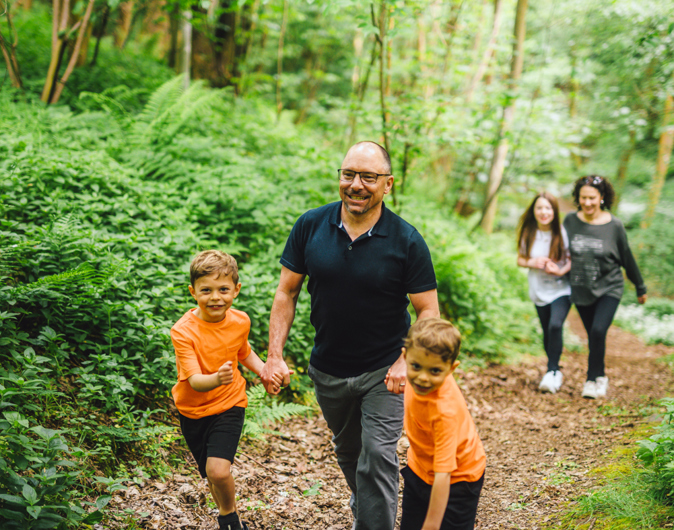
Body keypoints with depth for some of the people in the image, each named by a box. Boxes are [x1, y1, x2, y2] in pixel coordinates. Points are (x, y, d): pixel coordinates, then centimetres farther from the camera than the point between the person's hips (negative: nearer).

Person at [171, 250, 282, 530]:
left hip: (229, 405, 0)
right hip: (193, 410, 0)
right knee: (212, 475, 14)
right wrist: (217, 379, -52)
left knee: (218, 470, -19)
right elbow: (195, 380, -31)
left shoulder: (240, 321, -10)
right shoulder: (183, 331, -22)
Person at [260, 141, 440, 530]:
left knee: (377, 457, -12)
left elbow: (429, 311, -11)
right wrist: (275, 355, -9)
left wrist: (406, 361, -25)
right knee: (347, 451, 24)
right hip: (327, 370, 4)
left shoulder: (407, 241, -16)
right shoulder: (311, 226, -9)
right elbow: (287, 293, -2)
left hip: (383, 371, -3)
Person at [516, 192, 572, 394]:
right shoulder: (528, 234, 0)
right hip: (539, 291, 3)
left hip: (561, 289, -3)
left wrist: (562, 271, -22)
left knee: (555, 326, -23)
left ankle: (552, 371, -13)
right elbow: (520, 259, 8)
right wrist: (532, 262, -13)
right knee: (547, 331, 10)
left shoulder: (562, 233, -9)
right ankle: (555, 372, 27)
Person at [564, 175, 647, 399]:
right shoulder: (570, 221, -4)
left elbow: (627, 258, 2)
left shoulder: (614, 225, -8)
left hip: (609, 288, -2)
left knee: (598, 331, -18)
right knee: (593, 336, 9)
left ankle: (593, 380, -3)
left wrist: (640, 288, 10)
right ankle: (600, 378, 26)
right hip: (581, 290, 3)